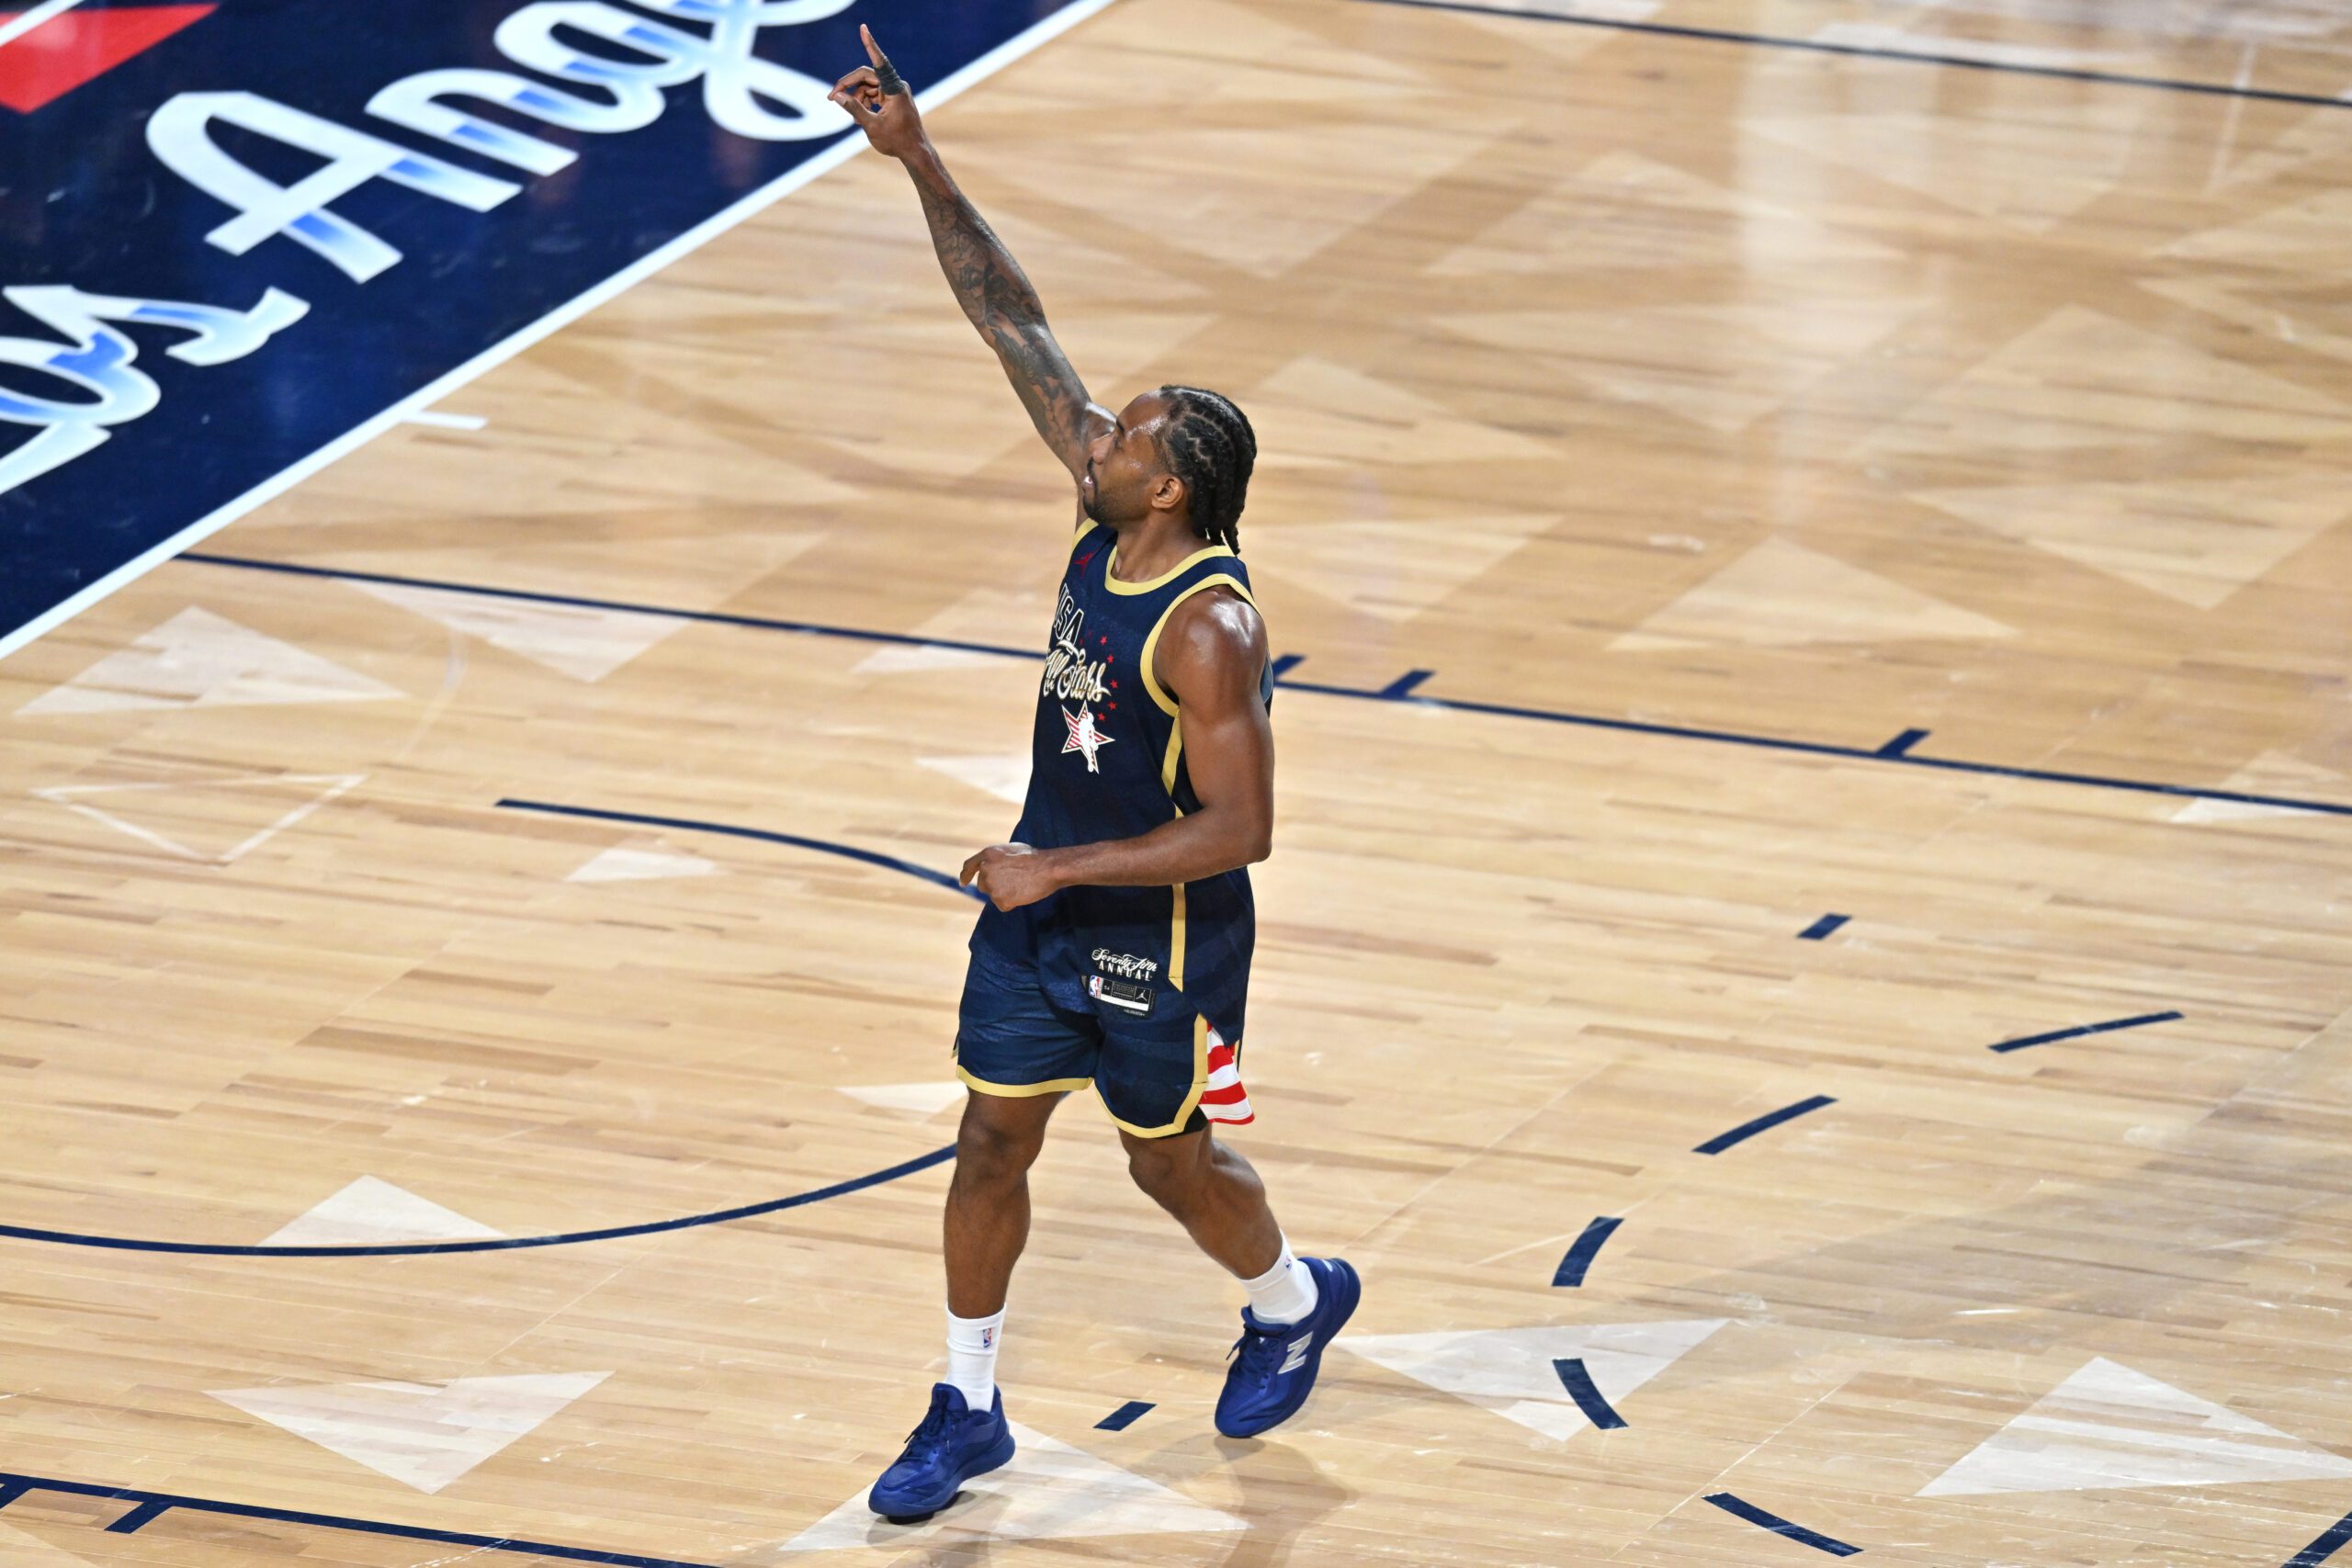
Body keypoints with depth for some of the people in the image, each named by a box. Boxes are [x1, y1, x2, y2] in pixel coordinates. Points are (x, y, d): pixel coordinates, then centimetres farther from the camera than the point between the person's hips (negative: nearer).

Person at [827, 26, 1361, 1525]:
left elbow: (1239, 830, -30)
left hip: (1160, 939, -7)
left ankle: (1296, 1300, 45)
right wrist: (921, 162, -12)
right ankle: (970, 1409, 23)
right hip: (1045, 900, 7)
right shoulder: (1105, 518, -10)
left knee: (1169, 1159, 14)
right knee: (991, 1141, 11)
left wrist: (1057, 871, -28)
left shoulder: (1210, 629, -30)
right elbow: (1016, 324, -7)